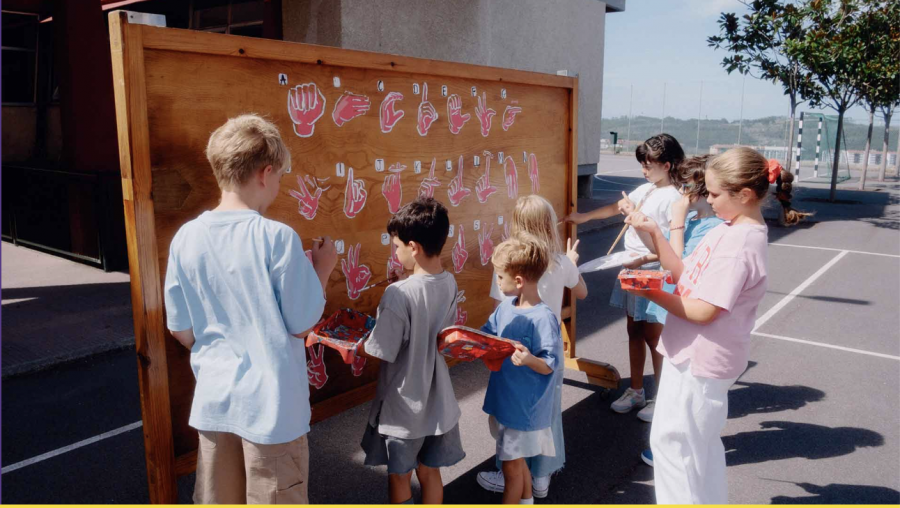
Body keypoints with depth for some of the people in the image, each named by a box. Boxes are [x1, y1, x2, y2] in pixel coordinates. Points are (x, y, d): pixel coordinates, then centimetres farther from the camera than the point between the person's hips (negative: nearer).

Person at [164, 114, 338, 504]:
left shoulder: (186, 238, -5)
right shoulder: (277, 237, -19)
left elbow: (181, 329, 3)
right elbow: (302, 324, -12)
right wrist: (322, 269, 1)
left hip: (213, 399, 5)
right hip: (271, 402, -4)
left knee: (217, 501, 21)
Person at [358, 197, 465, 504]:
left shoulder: (399, 294, -27)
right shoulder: (450, 283, -6)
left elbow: (378, 353, -21)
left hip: (403, 406, -5)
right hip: (437, 402, 6)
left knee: (399, 477, 17)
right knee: (430, 472, 21)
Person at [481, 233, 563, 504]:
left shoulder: (543, 319, -25)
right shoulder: (506, 306, -2)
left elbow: (550, 366, -23)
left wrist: (529, 359, -42)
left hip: (525, 406, -8)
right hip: (505, 398, 8)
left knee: (511, 464, 7)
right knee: (516, 459, 24)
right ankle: (527, 500, 45)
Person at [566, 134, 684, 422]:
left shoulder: (673, 198, -16)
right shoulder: (645, 190, 8)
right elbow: (617, 207, 23)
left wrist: (645, 259, -26)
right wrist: (583, 217, 25)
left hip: (654, 273, -8)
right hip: (632, 270, 8)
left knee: (653, 336, 2)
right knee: (634, 332, 15)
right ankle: (636, 391, 28)